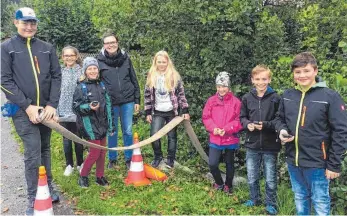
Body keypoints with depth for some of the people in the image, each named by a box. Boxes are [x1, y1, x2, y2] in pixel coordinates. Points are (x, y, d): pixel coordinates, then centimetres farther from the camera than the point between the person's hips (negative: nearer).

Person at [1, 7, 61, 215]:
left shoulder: (47, 48, 9)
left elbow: (56, 76, 6)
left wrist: (52, 104, -7)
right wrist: (27, 106, -14)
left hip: (46, 109, 4)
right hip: (23, 110, -3)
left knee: (45, 149, 15)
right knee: (33, 154, -5)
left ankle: (48, 188, 29)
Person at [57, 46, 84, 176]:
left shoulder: (82, 72, -2)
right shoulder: (59, 72, 0)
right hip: (64, 111, 1)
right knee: (66, 140, 9)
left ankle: (80, 164, 27)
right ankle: (69, 165, 25)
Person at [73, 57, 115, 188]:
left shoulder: (101, 85, 9)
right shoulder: (81, 87, -8)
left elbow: (108, 105, 12)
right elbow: (76, 107, -9)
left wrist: (111, 125, 11)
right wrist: (89, 107, -27)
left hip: (102, 124, 6)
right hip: (90, 125, -6)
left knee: (102, 152, 11)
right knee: (95, 152, -4)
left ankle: (100, 177, 27)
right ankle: (83, 176, 17)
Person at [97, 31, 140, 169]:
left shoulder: (125, 59, 3)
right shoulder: (100, 61, -2)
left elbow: (134, 80, 7)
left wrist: (137, 100, 5)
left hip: (127, 101, 1)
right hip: (110, 102, -1)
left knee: (128, 131, 7)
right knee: (112, 132, 10)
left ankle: (129, 159, 21)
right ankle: (112, 159, 25)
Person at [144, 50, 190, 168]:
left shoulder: (174, 76, -4)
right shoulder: (151, 76, 2)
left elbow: (181, 94, -2)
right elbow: (148, 95, 6)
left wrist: (185, 111, -6)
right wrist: (148, 113, 3)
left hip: (172, 111, -1)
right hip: (158, 112, 1)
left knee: (172, 136, 8)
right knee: (154, 135, -10)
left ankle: (170, 159, 26)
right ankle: (158, 156, 15)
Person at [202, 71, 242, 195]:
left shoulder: (235, 101, -8)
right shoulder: (211, 100, -1)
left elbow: (239, 120, -8)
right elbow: (206, 117, 1)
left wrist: (227, 129, -20)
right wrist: (213, 128, -15)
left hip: (231, 139, -1)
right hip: (215, 139, 1)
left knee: (229, 164, 14)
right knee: (212, 164, -3)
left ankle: (228, 186, 37)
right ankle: (219, 183, 27)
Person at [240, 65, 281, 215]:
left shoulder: (275, 98, -9)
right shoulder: (247, 98, 0)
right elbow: (242, 117, 7)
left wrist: (265, 125, -19)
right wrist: (248, 124, -13)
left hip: (270, 146, -3)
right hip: (252, 145, 3)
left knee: (270, 179, 10)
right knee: (252, 178, 16)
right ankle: (255, 199, 37)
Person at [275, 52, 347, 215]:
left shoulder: (330, 96, -12)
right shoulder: (287, 95, 3)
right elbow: (280, 119, 17)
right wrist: (282, 130, -7)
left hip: (317, 162, -4)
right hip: (293, 160, 5)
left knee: (320, 203, 11)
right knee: (300, 199, 22)